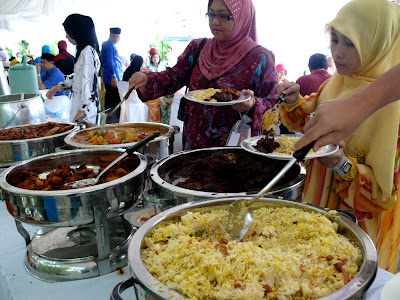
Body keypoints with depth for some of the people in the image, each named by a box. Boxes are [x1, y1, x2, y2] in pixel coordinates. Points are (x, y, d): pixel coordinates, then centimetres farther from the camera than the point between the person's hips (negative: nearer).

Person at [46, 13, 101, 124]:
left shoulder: (87, 52, -15)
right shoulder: (83, 50, 15)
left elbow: (87, 82, -19)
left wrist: (81, 112, -20)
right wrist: (58, 87, 26)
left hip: (85, 106, -9)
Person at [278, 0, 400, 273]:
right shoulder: (337, 82, -2)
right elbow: (306, 121, 15)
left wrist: (343, 166, -35)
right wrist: (293, 102, -6)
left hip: (358, 223, -6)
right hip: (319, 202, 6)